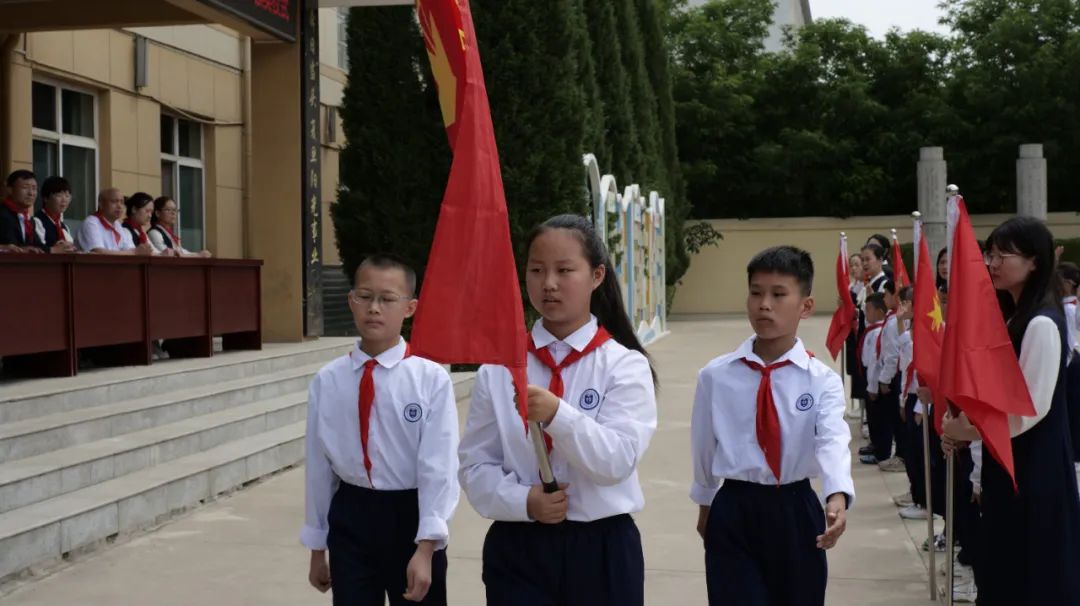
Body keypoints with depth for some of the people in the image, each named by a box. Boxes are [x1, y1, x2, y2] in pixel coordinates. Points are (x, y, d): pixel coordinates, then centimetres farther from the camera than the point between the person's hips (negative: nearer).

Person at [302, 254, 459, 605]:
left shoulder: (431, 378, -12)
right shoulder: (327, 381, -2)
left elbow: (439, 466, -14)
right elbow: (318, 464, 5)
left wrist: (426, 548, -19)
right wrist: (316, 548, 10)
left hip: (409, 517, -2)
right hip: (350, 518, 2)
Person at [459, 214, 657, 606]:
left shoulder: (625, 365, -5)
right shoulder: (498, 368, 0)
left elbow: (617, 459, -16)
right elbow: (476, 464, 1)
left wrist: (557, 415, -31)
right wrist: (524, 500, -16)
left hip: (601, 549, -1)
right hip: (517, 550, 1)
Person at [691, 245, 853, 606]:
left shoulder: (823, 381, -6)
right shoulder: (715, 376, -4)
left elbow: (833, 441, -24)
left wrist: (838, 496, -41)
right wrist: (706, 504, 18)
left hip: (796, 512, 0)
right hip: (733, 513, 0)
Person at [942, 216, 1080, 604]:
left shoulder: (1041, 324, -19)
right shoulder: (1010, 316, 10)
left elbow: (1030, 408, -22)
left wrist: (966, 430, -14)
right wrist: (962, 426, 1)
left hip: (1033, 464, -9)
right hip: (1006, 458, 9)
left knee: (1032, 573, 2)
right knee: (1003, 567, 16)